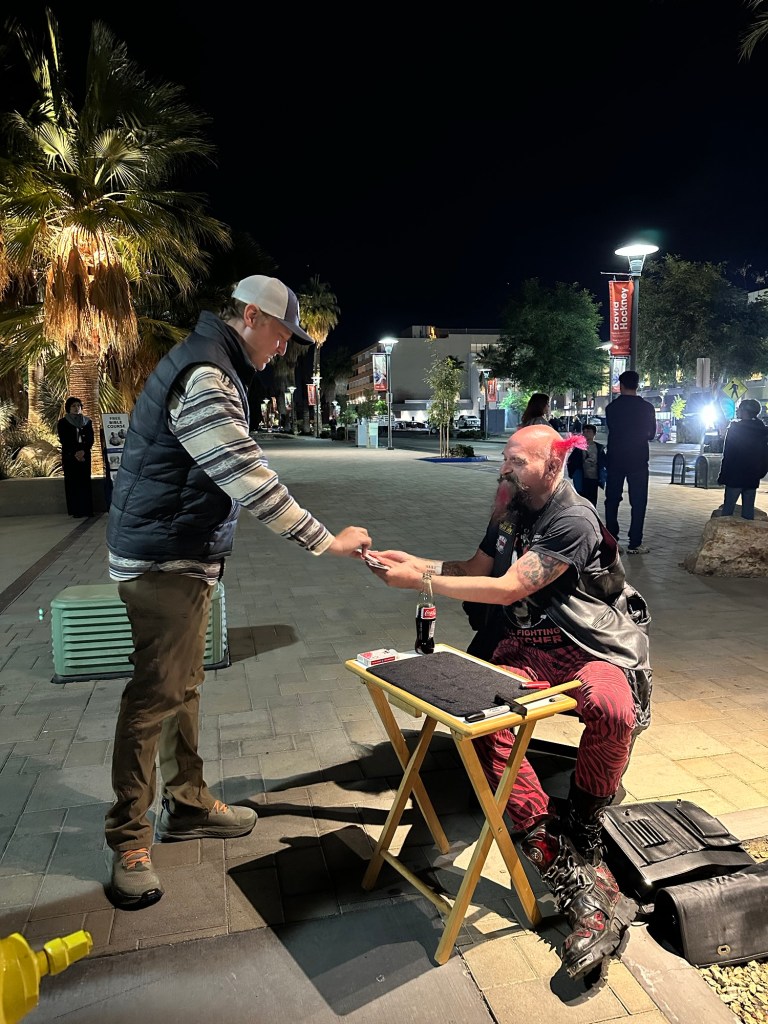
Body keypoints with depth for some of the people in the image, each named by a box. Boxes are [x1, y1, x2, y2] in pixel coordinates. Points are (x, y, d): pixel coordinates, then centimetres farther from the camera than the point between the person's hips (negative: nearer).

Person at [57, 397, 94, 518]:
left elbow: (90, 439, 4)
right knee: (72, 483, -5)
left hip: (85, 456, 2)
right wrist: (75, 453, -15)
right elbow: (64, 440, -4)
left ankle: (86, 510, -1)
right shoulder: (62, 423, 5)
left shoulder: (87, 422, 13)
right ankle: (75, 511, -5)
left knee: (85, 482, -2)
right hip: (70, 457, -2)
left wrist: (83, 451, -12)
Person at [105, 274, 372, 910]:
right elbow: (253, 482, -26)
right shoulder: (205, 379, -20)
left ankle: (189, 804, 31)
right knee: (155, 697, -1)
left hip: (185, 558, 10)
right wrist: (326, 541, -19)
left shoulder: (210, 366, 15)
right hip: (164, 564, -10)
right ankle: (129, 838, 15)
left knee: (184, 685, 17)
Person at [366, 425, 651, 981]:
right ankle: (574, 874, -25)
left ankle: (582, 830, -8)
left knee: (612, 709, -38)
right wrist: (415, 562, 6)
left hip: (585, 646, -5)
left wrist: (422, 581, -17)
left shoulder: (574, 521, -12)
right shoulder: (511, 511, 13)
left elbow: (508, 588, -18)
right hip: (520, 647, 5)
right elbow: (477, 568, 22)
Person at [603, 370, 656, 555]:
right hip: (638, 460, -2)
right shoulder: (647, 407, -5)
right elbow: (651, 434, 6)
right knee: (638, 502, 3)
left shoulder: (611, 407, -2)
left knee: (612, 500, 10)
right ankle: (634, 544, 1)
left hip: (615, 460, 2)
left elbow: (611, 430, 7)